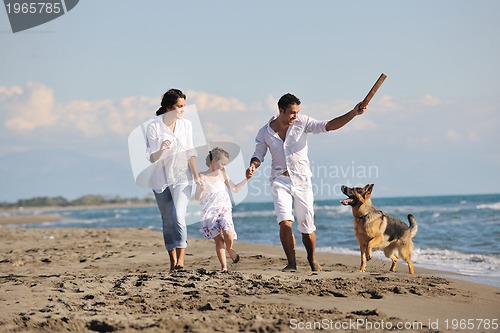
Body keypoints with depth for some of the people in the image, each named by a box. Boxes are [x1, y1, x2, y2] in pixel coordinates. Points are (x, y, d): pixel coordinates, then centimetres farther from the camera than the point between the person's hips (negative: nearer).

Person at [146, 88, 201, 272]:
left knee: (178, 217, -18)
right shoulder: (154, 127, -6)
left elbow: (190, 153, 7)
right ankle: (172, 261, 14)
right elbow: (152, 158, -7)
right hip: (161, 179, 0)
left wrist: (196, 176, 2)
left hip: (182, 177, 0)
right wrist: (161, 150, -28)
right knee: (167, 222, 6)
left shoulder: (186, 124, 3)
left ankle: (181, 259, -21)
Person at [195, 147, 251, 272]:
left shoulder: (223, 174, 8)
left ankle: (230, 249, 13)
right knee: (218, 239, -10)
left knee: (228, 234, -20)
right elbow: (197, 197, -9)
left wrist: (246, 179, 11)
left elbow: (235, 189, 18)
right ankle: (224, 266, 0)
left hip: (224, 210, 2)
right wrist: (200, 188, -29)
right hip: (209, 213, -2)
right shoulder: (203, 177, -5)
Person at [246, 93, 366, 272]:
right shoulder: (265, 132, -3)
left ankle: (312, 260, 30)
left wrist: (353, 113, -18)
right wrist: (253, 166, -14)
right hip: (280, 181, 0)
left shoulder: (302, 122, -5)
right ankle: (291, 263, -6)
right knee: (285, 223, -19)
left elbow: (329, 125, -8)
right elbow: (258, 155, 9)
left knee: (307, 228, 5)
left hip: (302, 181, 0)